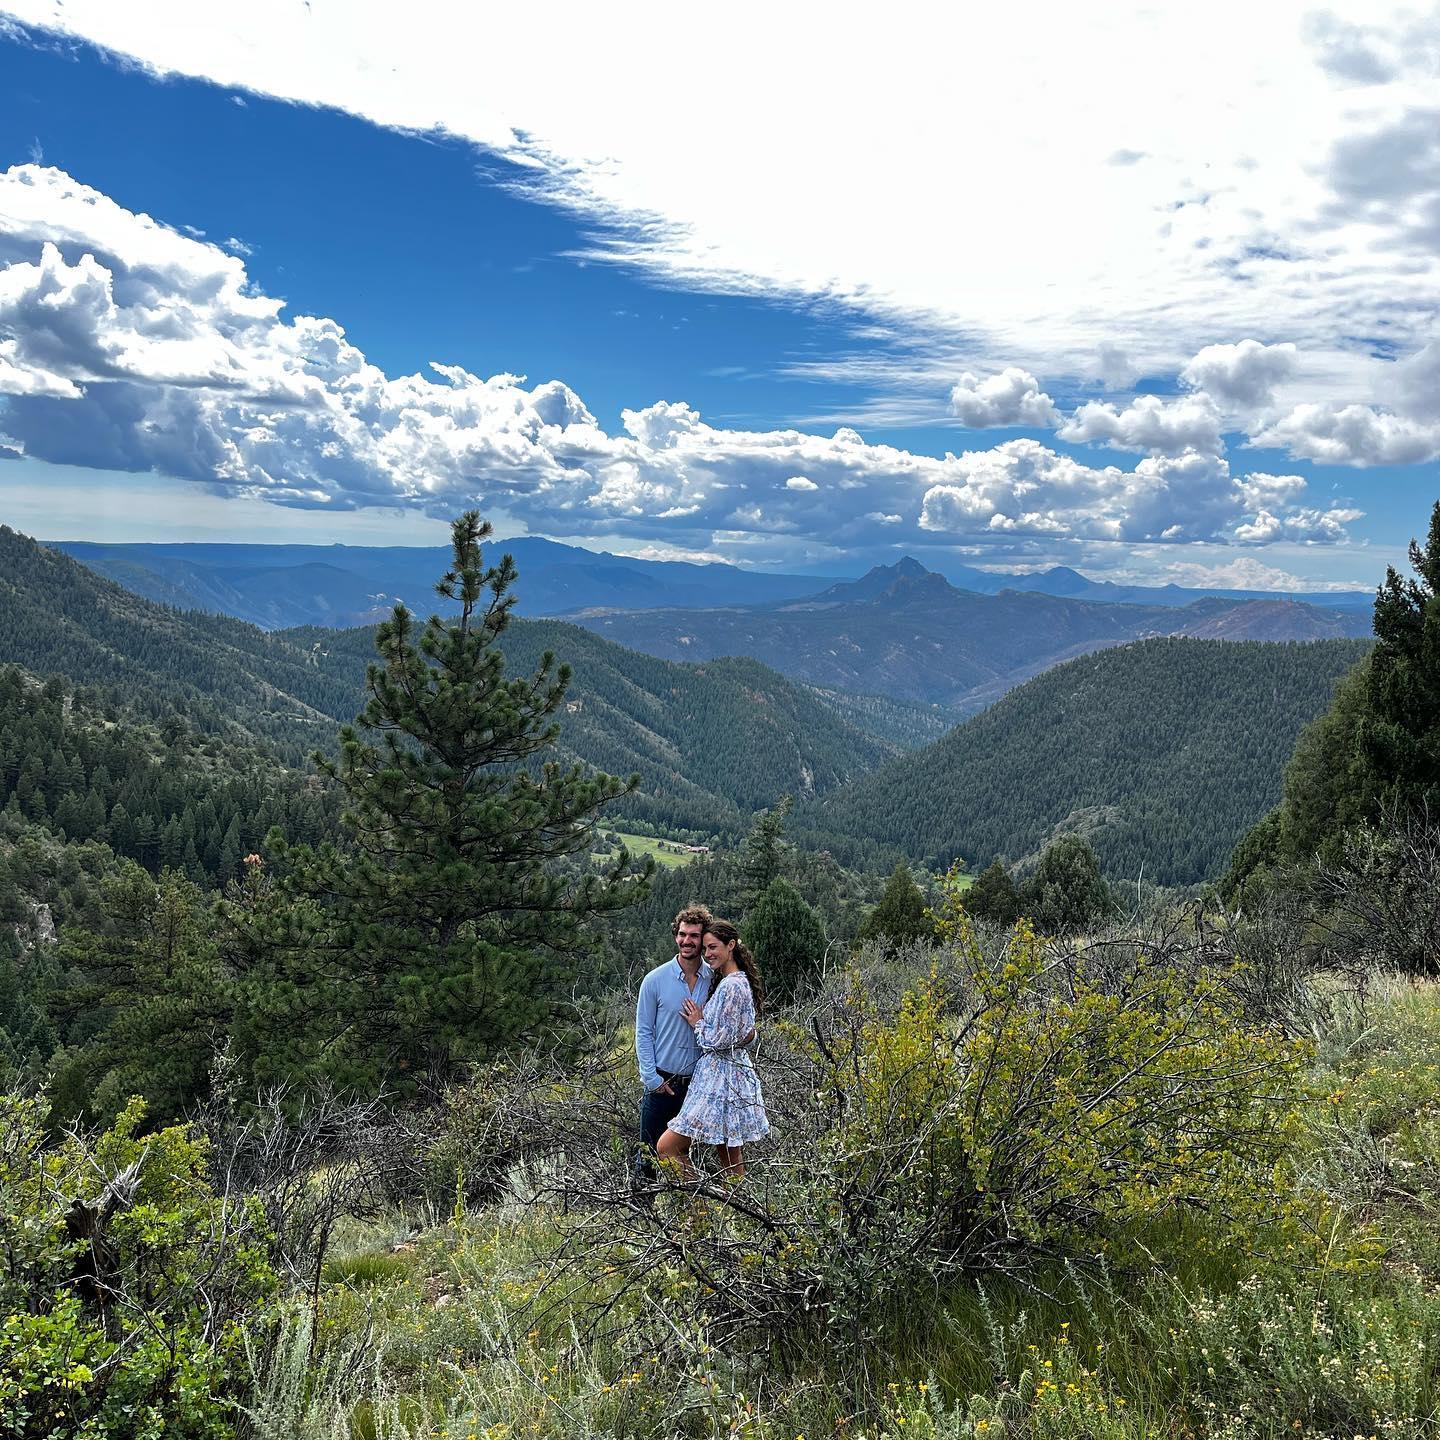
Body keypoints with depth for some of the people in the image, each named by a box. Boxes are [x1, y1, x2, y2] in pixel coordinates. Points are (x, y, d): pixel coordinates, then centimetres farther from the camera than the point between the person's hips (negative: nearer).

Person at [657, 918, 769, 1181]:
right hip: (730, 1073, 10)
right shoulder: (738, 981, 13)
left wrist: (697, 1024, -2)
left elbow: (718, 1040, -19)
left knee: (666, 1148, -9)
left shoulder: (731, 986, -18)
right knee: (731, 1156, 13)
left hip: (720, 1078, -10)